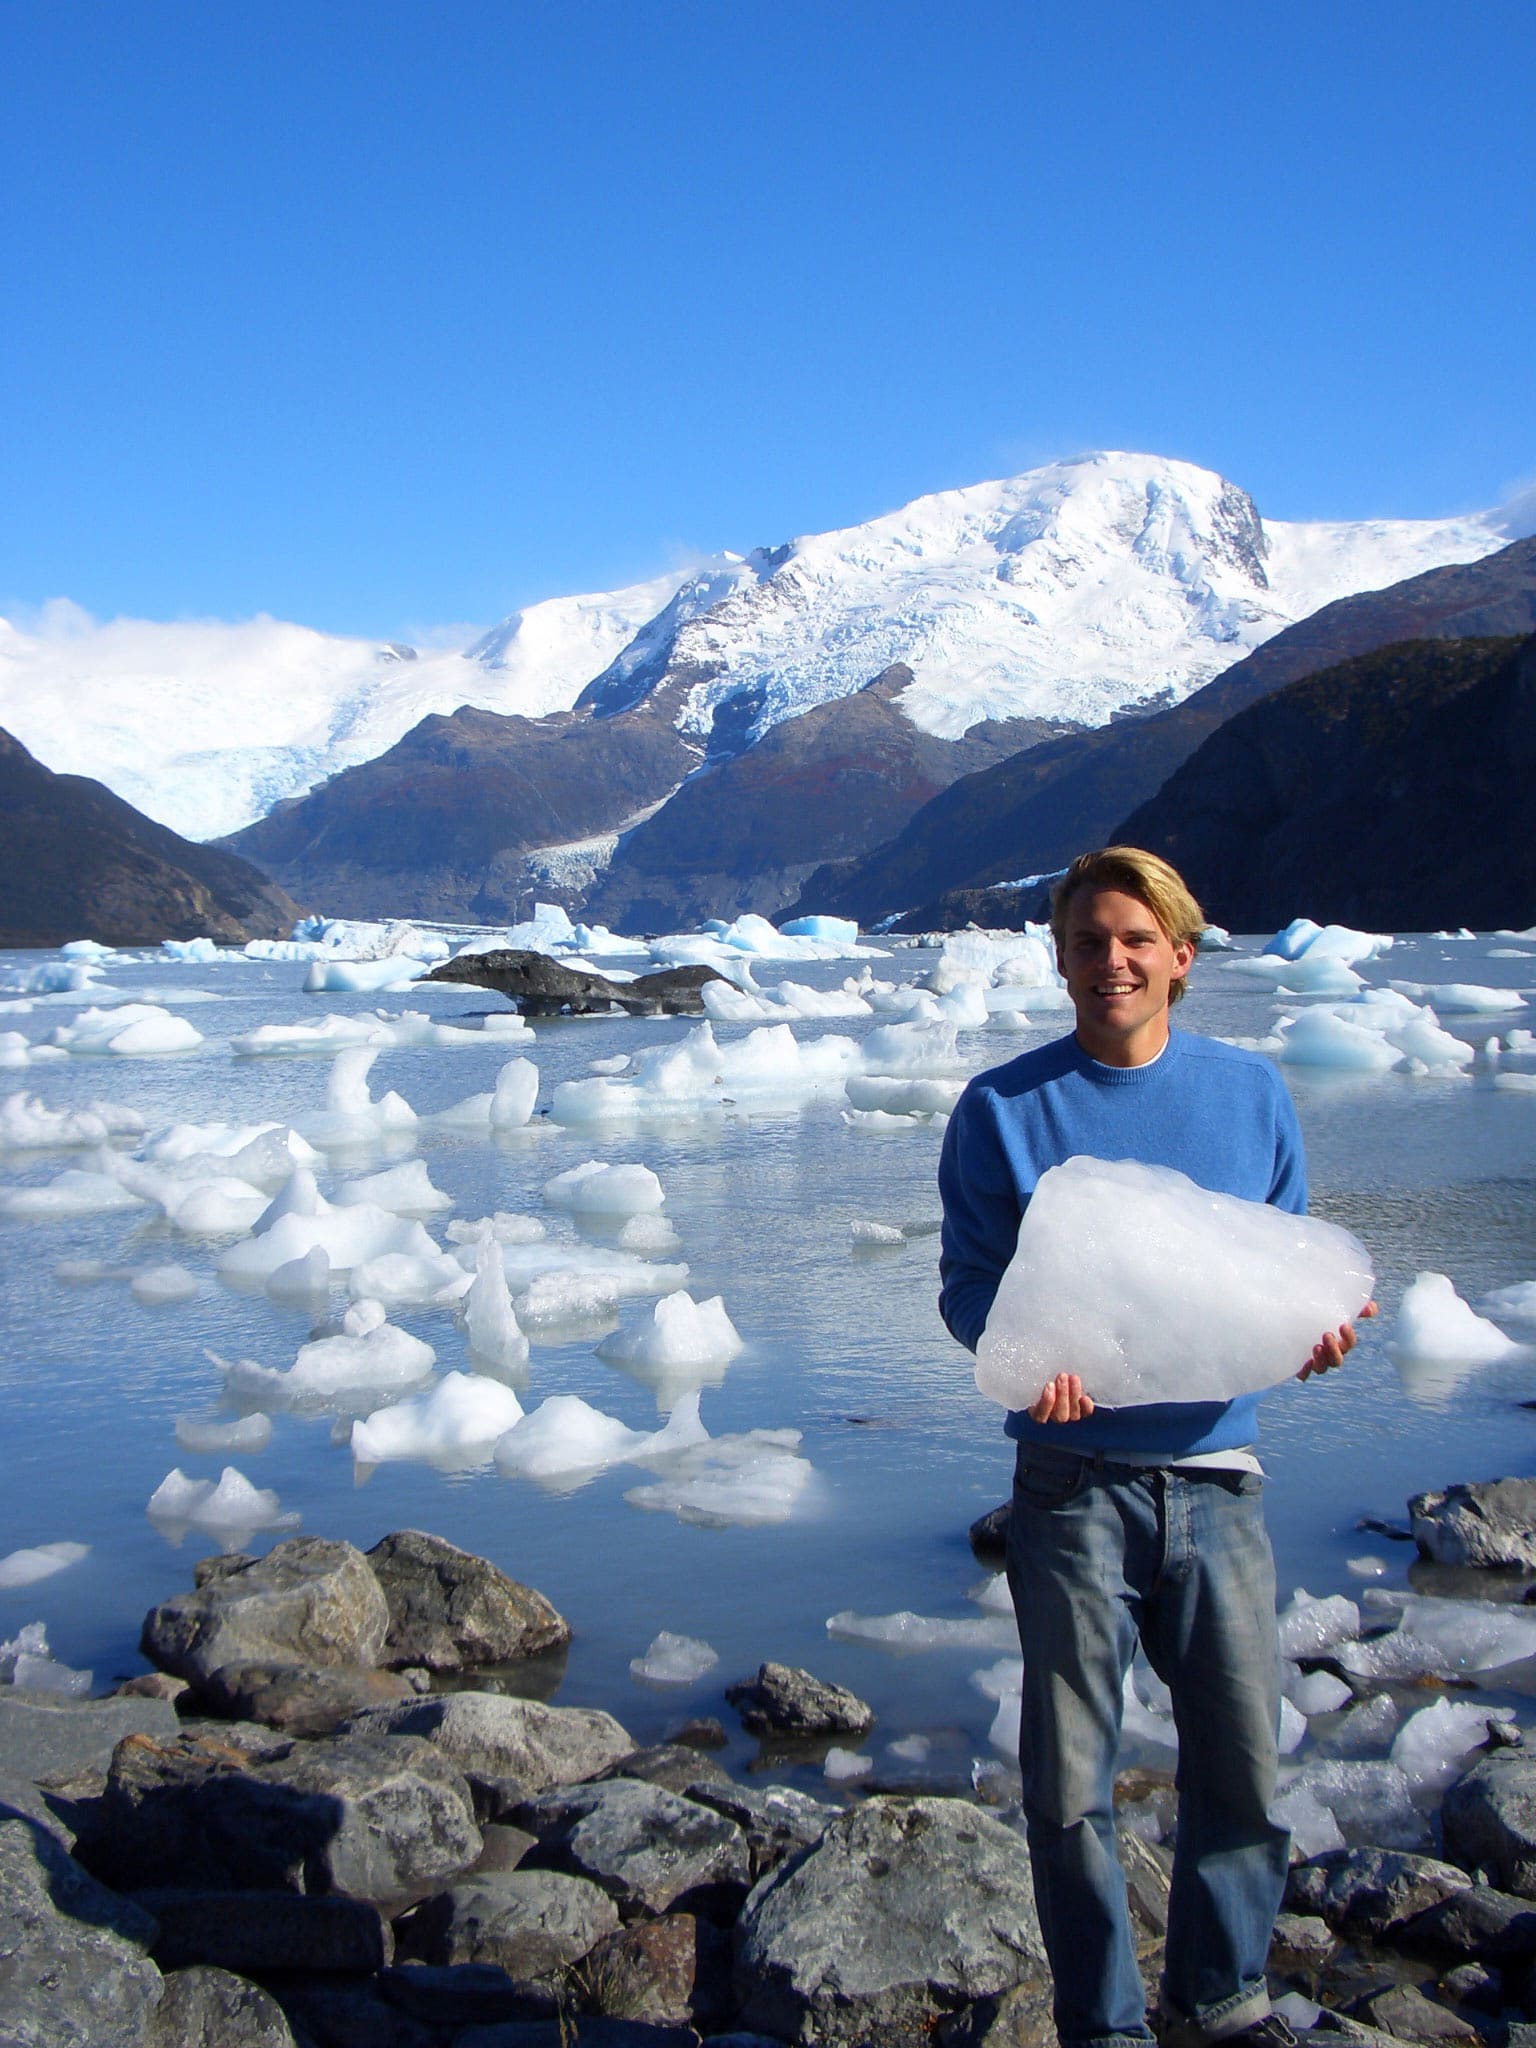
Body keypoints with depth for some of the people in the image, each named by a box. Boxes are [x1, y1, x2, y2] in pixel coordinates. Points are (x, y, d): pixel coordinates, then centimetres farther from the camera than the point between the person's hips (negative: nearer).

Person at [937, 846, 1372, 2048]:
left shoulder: (1251, 1092, 7)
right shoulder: (1005, 1108, 0)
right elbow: (969, 1280, 1)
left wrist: (1314, 1327, -9)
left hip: (1216, 1469, 2)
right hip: (1076, 1478, -2)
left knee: (1244, 1761, 9)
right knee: (1070, 1777, 3)